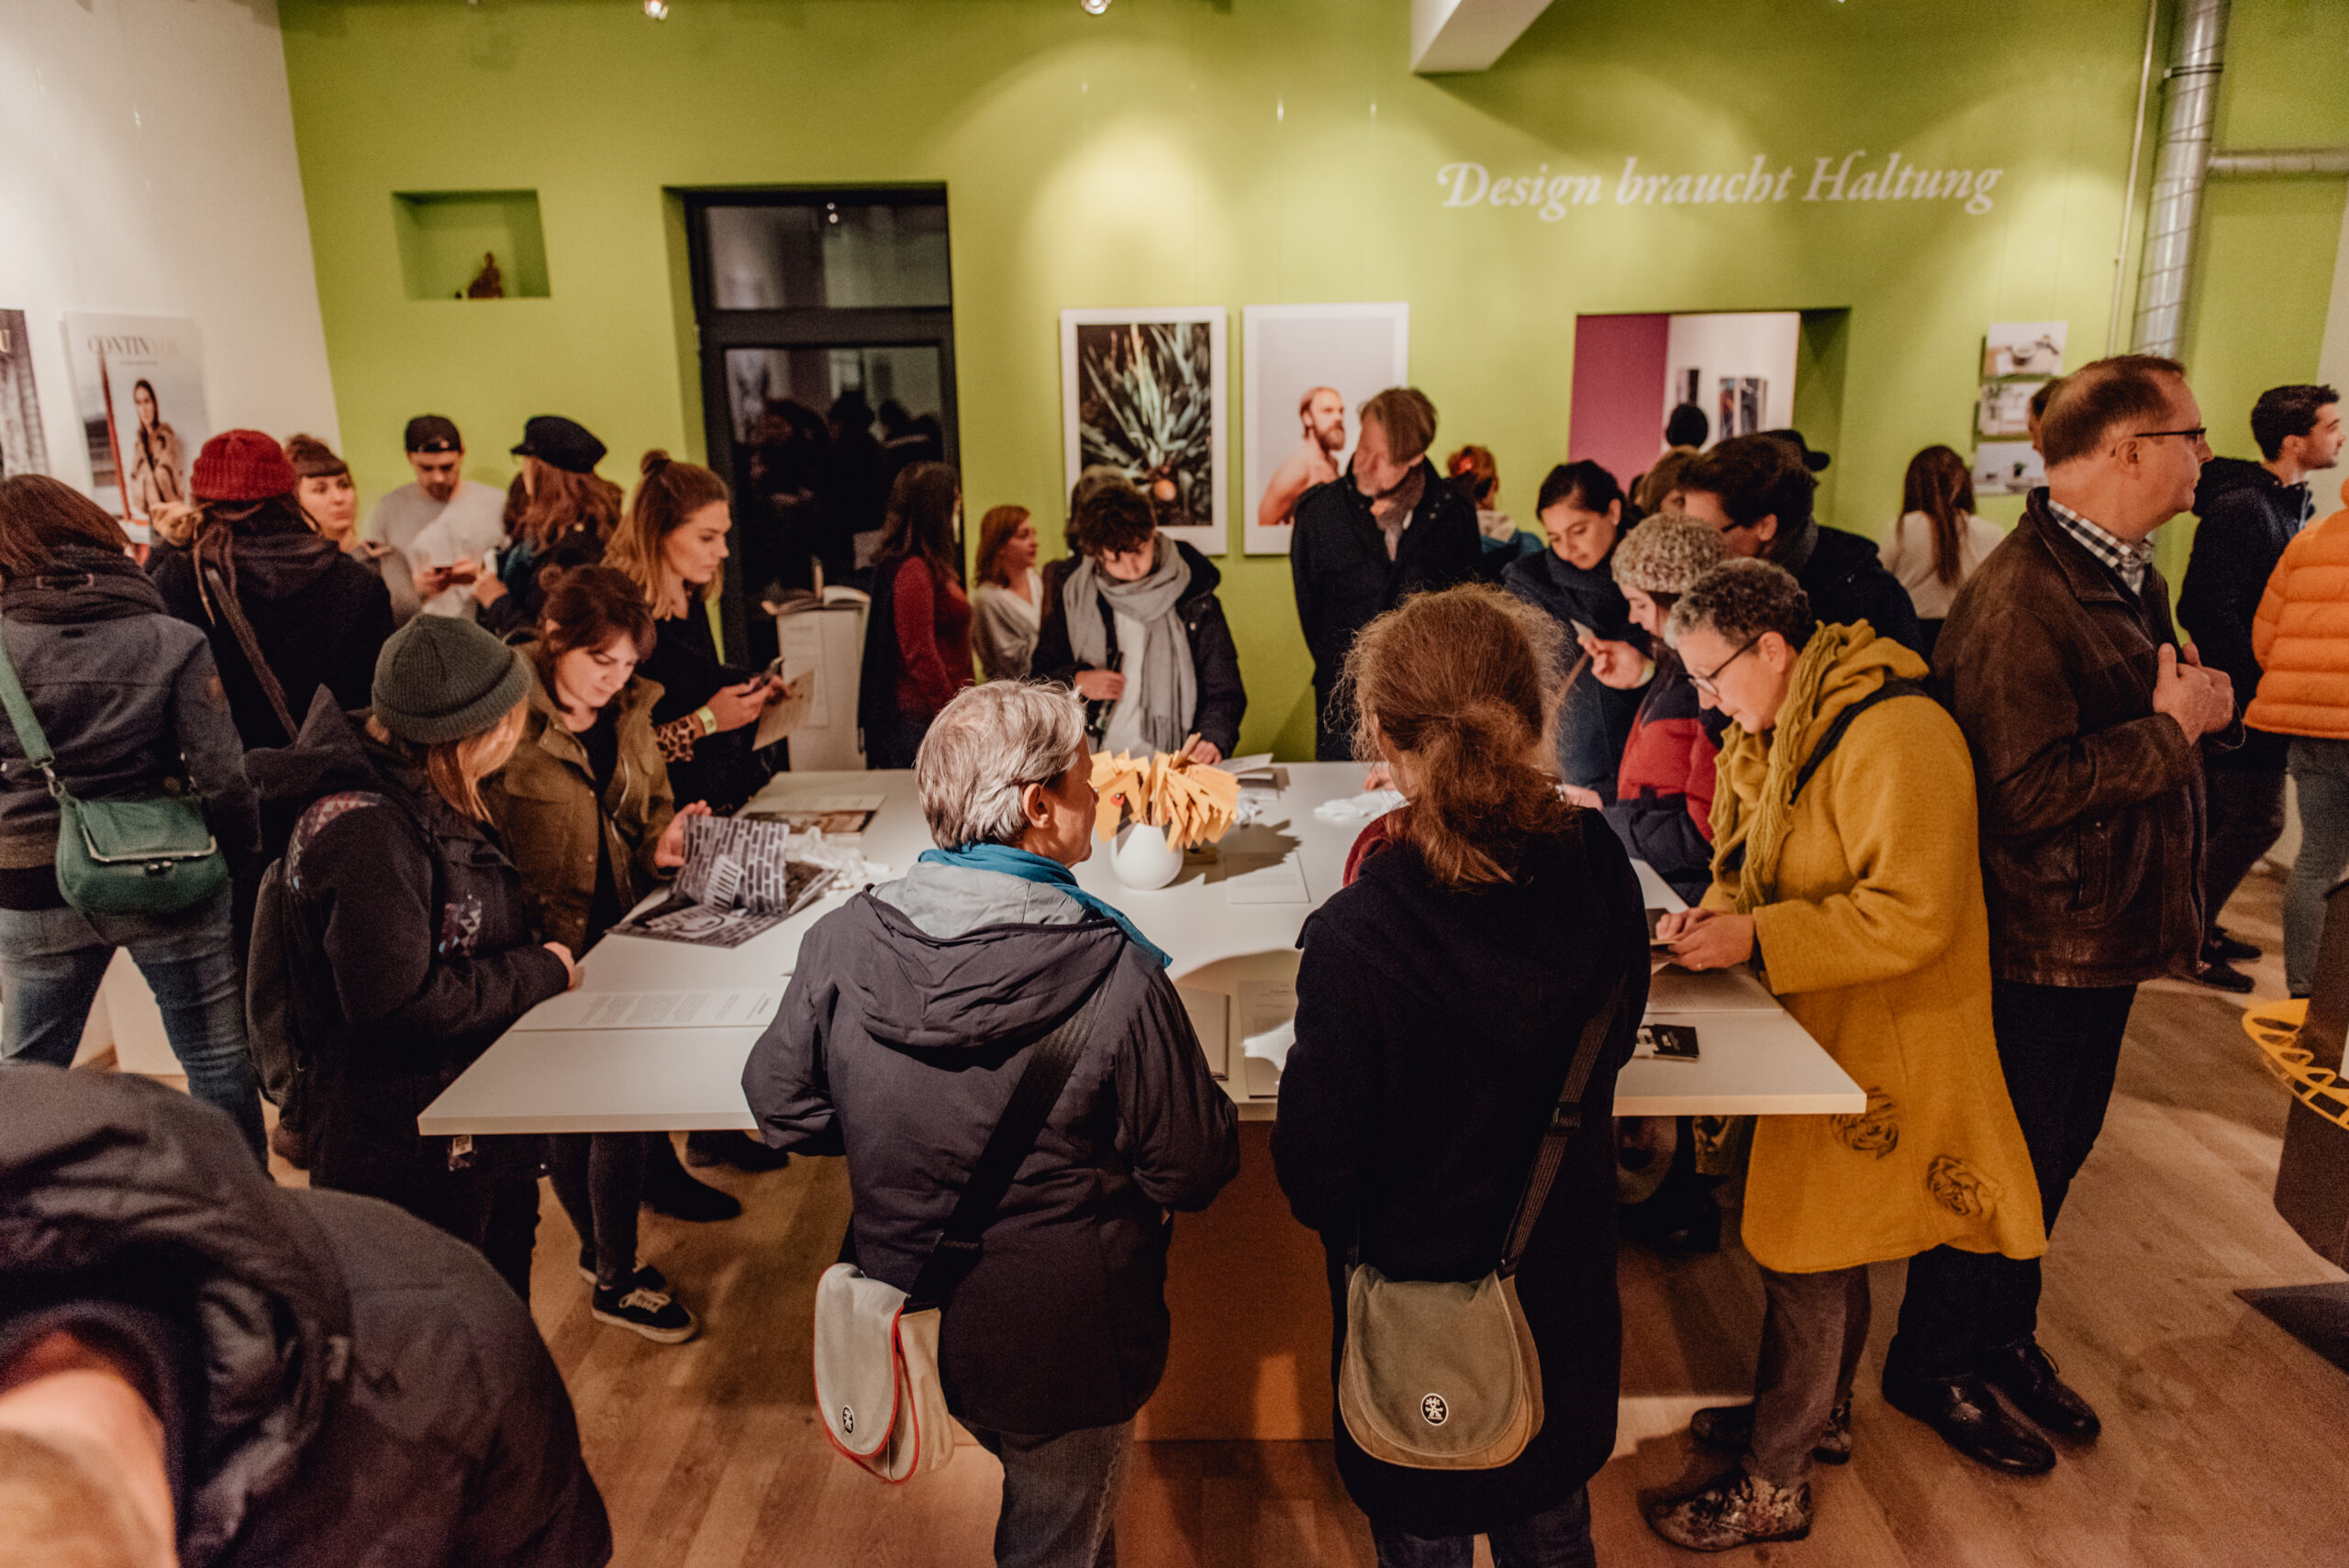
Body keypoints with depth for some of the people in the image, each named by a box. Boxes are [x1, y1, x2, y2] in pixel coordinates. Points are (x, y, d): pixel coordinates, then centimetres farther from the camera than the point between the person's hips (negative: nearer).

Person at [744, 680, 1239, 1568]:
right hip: (1062, 1354, -4)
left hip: (905, 1330, 5)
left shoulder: (843, 941, -17)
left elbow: (782, 1107, -3)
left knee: (1028, 1475, 34)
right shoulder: (1114, 975, -29)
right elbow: (1194, 1171, -19)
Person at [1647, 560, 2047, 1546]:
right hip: (1821, 1028, 9)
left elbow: (1912, 918, -28)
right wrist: (1713, 912, -5)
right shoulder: (1779, 734, 6)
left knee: (1803, 1257, 0)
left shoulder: (1895, 736, -24)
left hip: (1882, 1045, -9)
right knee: (1827, 1239, 22)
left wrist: (1753, 939, -27)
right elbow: (1755, 862, 16)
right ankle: (1817, 1411, 42)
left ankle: (1772, 1488, 16)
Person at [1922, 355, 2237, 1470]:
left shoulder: (2129, 577, 10)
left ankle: (2004, 1333, 41)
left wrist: (2206, 706, 1)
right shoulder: (2022, 598, -24)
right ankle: (1930, 1366, 26)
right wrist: (2173, 729, -19)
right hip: (2034, 948, -10)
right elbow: (2026, 791, -30)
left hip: (2107, 932, 10)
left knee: (2057, 1151, 22)